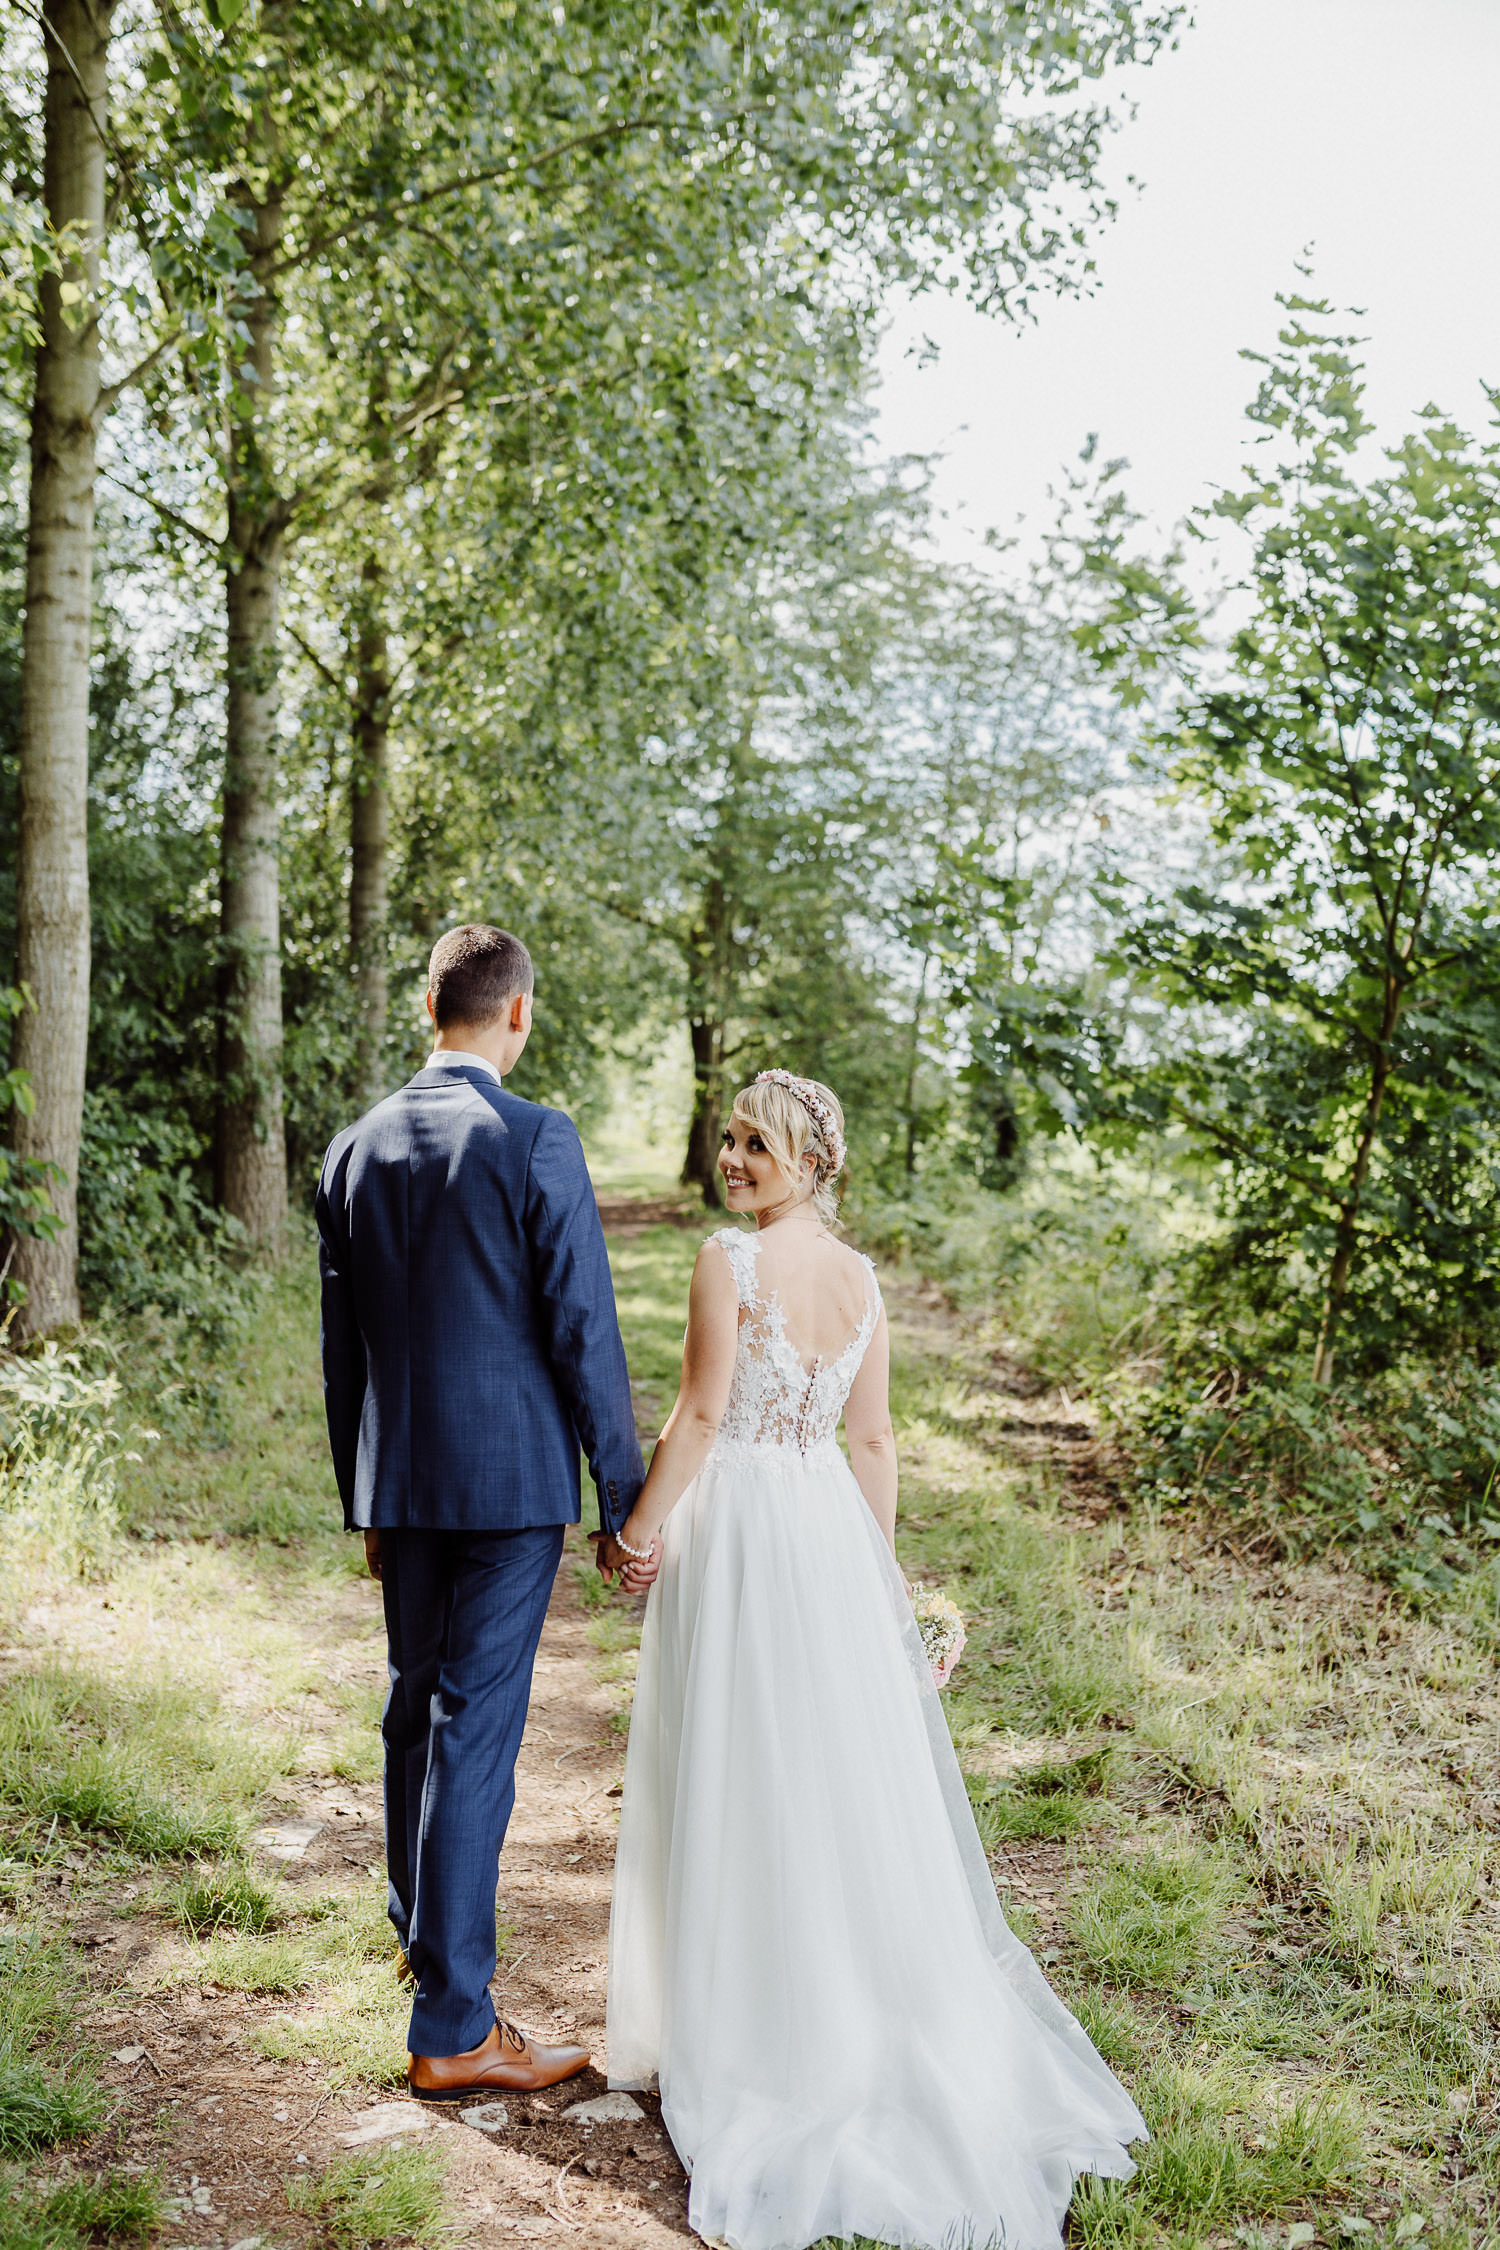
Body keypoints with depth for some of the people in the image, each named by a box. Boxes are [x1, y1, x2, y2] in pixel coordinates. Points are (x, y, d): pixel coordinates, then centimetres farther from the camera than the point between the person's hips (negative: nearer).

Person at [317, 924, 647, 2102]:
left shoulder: (356, 1147, 5)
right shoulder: (536, 1140, -13)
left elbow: (343, 1343, 11)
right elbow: (583, 1329, -13)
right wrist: (624, 1498, -5)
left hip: (400, 1479, 6)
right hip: (510, 1477, -6)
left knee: (418, 1707, 22)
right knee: (476, 1728, -2)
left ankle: (423, 1934, 42)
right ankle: (453, 2029, 4)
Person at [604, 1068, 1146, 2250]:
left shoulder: (728, 1260, -14)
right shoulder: (861, 1276, 5)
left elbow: (700, 1413, -16)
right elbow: (873, 1441, 8)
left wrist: (640, 1526, -6)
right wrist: (877, 1564, 15)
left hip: (736, 1523, -6)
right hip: (830, 1523, 6)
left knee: (738, 1777, 6)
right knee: (849, 1770, 15)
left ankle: (745, 2019, 18)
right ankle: (872, 2002, 27)